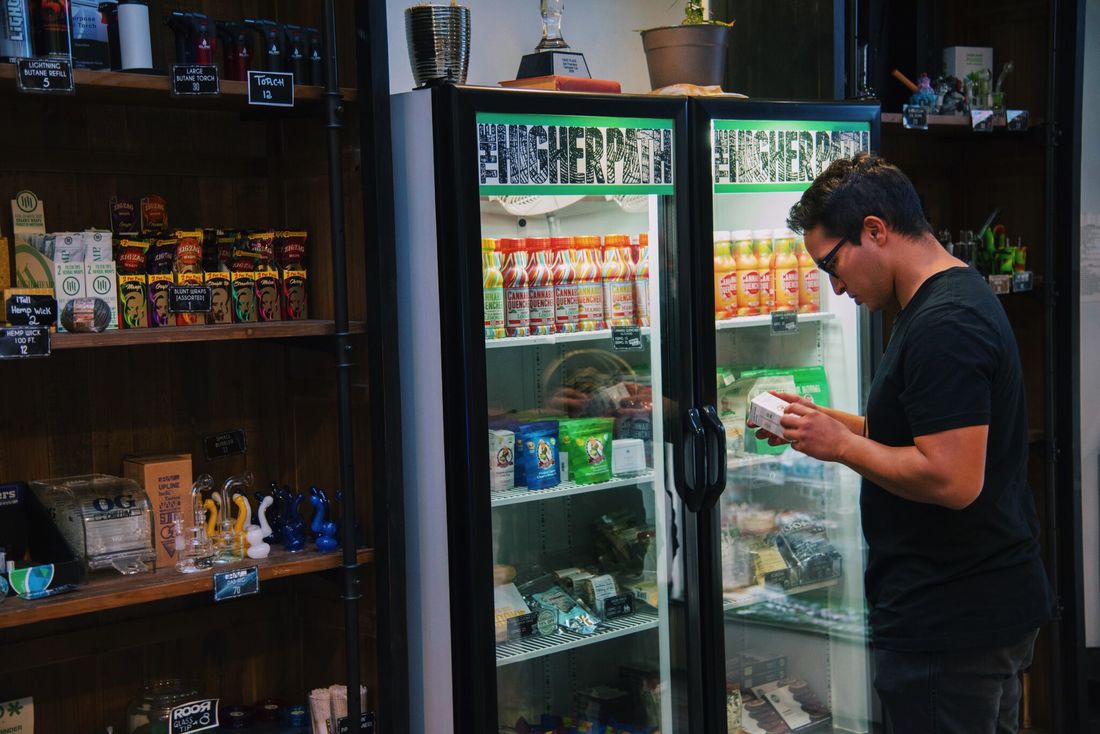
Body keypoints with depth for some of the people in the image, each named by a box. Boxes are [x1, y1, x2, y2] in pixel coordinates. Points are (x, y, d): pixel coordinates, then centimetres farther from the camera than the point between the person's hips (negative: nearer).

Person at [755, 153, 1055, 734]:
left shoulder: (943, 325, -23)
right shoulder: (959, 296, 11)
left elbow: (951, 479, -29)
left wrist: (841, 445, -17)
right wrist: (828, 421, 8)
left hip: (949, 622, -10)